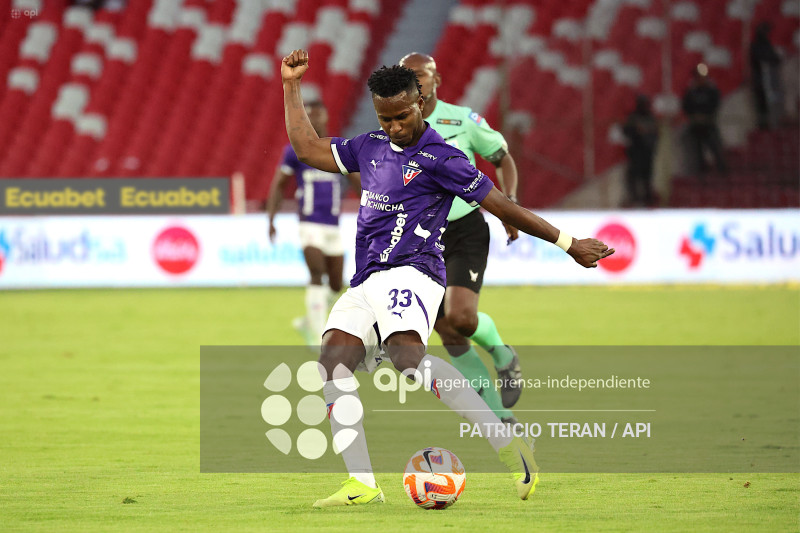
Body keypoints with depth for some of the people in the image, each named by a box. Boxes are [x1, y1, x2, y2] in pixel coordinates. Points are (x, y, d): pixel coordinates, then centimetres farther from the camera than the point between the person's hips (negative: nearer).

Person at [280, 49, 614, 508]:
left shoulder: (439, 158, -3)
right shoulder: (371, 147, 18)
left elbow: (503, 207, -1)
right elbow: (308, 149, 28)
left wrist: (569, 244, 1)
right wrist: (292, 86, 26)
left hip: (409, 272, -7)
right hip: (367, 281, 7)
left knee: (407, 356, -32)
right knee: (334, 362, -14)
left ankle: (508, 445, -30)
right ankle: (362, 484, -16)